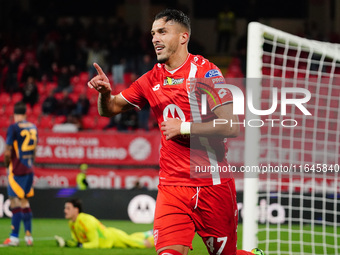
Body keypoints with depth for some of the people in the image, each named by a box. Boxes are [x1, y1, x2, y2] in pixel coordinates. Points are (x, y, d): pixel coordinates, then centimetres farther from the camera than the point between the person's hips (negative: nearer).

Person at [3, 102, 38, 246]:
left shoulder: (14, 128, -13)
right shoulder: (33, 128, 8)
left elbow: (7, 153, -14)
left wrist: (7, 164, 3)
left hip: (16, 169, -7)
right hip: (29, 169, 7)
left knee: (15, 202, -5)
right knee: (25, 202, 13)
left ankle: (14, 237, -6)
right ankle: (28, 236, 13)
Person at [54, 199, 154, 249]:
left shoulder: (86, 221, -35)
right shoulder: (71, 223, -11)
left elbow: (94, 243, -31)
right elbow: (76, 241, -3)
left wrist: (80, 246, -42)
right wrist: (65, 243, -21)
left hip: (114, 237, -7)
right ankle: (148, 234, 52)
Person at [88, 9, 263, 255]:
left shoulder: (205, 71, -9)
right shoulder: (152, 79, 9)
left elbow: (231, 127, -18)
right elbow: (110, 108, 17)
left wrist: (183, 128, -14)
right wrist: (105, 93, -6)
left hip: (212, 186, -4)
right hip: (172, 186, 4)